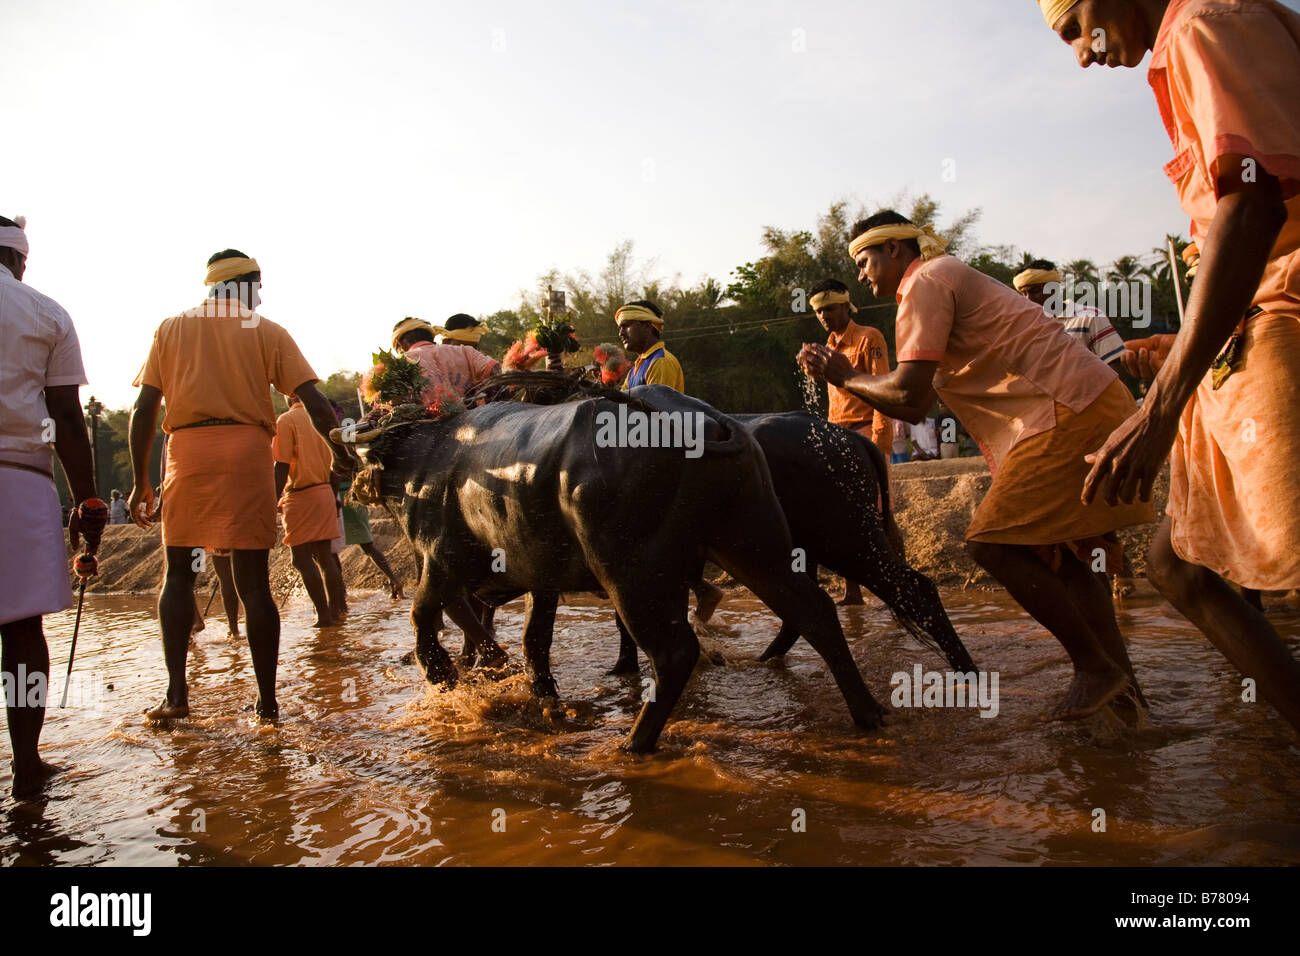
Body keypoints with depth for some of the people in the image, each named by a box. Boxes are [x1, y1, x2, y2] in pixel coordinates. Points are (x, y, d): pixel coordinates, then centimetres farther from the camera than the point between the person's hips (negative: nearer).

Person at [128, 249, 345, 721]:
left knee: (179, 572, 12)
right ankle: (266, 699, 5)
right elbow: (315, 403, 0)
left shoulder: (172, 328, 15)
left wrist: (140, 482, 12)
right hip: (248, 450, -1)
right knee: (253, 580, 1)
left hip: (188, 451, 1)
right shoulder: (268, 331, 10)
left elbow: (144, 410, 9)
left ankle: (176, 692, 5)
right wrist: (340, 452, 11)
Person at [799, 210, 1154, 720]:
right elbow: (916, 407, 22)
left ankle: (1095, 667, -1)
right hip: (1098, 405, 10)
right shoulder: (953, 278, 26)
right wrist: (846, 378, 18)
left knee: (992, 543, -10)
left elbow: (909, 395, -14)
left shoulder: (926, 281, -5)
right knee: (1051, 550, 13)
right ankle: (1120, 677, 14)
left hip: (1070, 410, -10)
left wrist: (845, 377, 1)